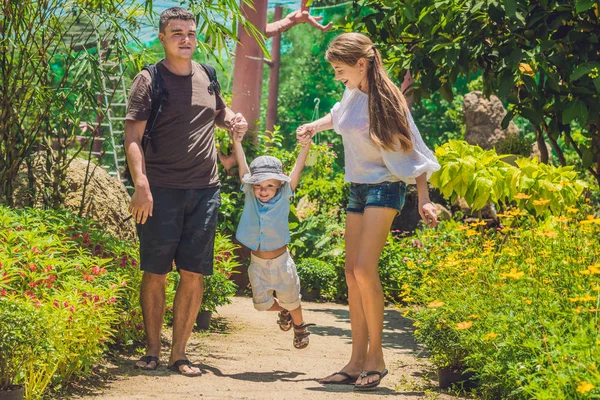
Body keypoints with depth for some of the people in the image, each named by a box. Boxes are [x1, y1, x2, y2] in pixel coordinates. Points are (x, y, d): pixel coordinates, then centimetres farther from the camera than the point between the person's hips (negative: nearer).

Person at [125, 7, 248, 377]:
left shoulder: (207, 76, 12)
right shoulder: (150, 80, -3)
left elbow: (219, 111, 32)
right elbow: (133, 136, -10)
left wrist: (234, 120, 7)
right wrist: (140, 185, -23)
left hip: (205, 190, 4)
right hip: (161, 190, -4)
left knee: (194, 274, 3)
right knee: (155, 273, 0)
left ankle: (179, 354, 11)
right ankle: (152, 350, 13)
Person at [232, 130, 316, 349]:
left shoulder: (283, 197, -12)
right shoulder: (249, 195, -9)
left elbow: (297, 169, -18)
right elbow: (242, 165, -10)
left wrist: (305, 147, -29)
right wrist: (236, 140, -14)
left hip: (280, 259, -2)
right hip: (257, 261, 2)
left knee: (290, 298, 11)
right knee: (261, 302, 9)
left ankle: (300, 327, 39)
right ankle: (283, 311, 41)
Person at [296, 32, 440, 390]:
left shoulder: (387, 100, -14)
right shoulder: (353, 94, 5)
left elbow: (410, 150, -12)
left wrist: (424, 199, -15)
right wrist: (314, 127, 18)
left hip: (385, 188, -8)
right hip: (357, 187, 8)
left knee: (365, 269, -19)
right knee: (352, 272, 3)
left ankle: (376, 356, -9)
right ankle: (357, 362, 6)